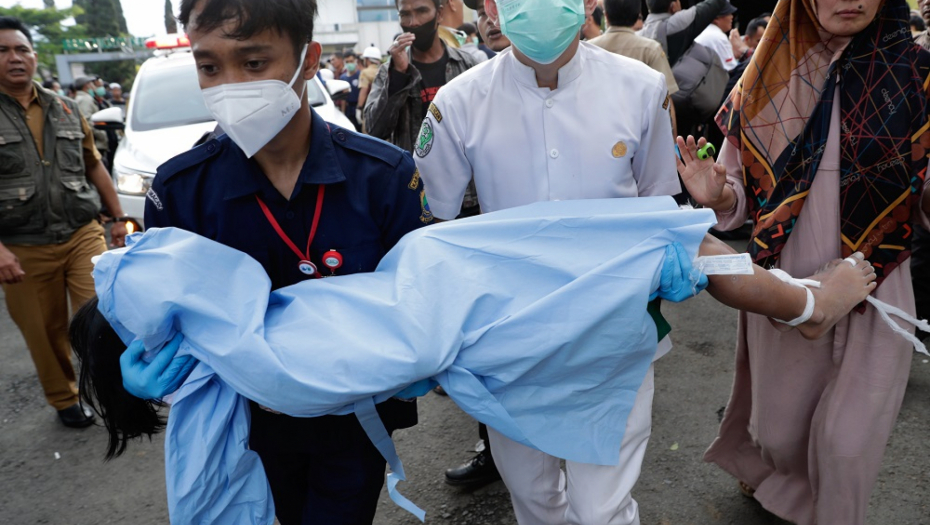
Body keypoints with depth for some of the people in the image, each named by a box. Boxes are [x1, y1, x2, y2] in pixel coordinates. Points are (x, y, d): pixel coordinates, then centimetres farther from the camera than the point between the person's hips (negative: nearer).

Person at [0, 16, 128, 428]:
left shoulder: (66, 110, 10)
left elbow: (94, 166, 19)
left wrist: (117, 217, 15)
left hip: (83, 235, 2)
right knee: (46, 334, 9)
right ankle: (64, 400, 29)